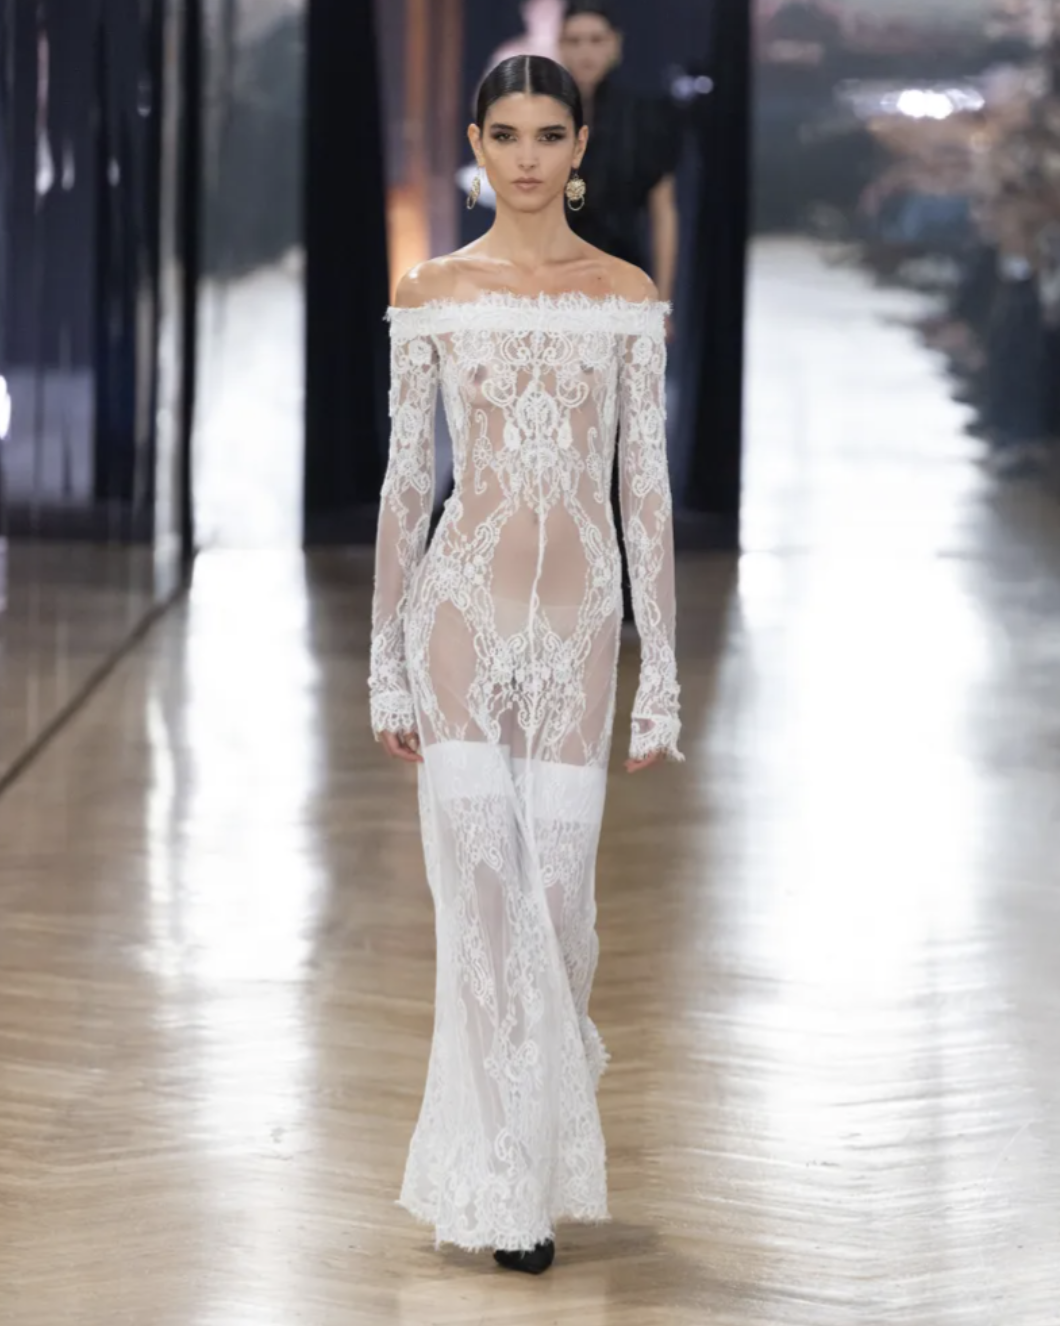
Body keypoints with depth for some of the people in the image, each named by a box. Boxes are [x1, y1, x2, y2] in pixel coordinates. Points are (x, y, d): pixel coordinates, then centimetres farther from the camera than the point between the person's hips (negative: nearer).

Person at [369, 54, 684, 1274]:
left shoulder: (628, 298, 4)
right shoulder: (432, 295, 3)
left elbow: (646, 488, 4)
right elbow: (405, 480, 4)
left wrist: (661, 674, 0)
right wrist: (386, 664, 1)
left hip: (579, 615, 1)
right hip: (464, 607, -1)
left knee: (559, 898, 2)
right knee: (484, 894, -5)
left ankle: (543, 1146, 25)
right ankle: (508, 1187, 4)